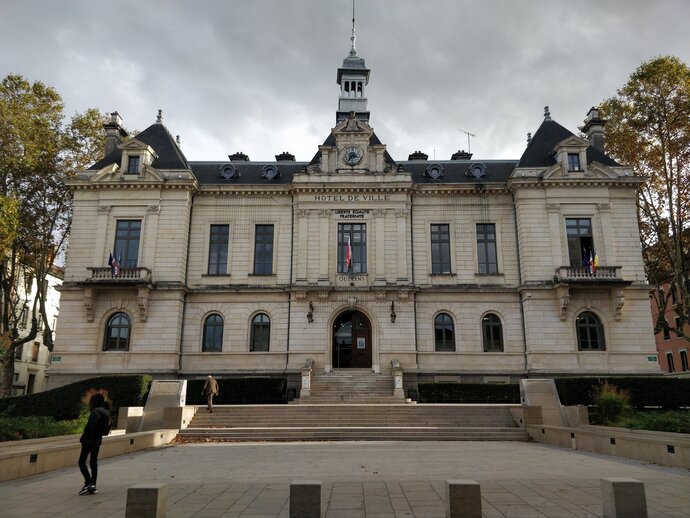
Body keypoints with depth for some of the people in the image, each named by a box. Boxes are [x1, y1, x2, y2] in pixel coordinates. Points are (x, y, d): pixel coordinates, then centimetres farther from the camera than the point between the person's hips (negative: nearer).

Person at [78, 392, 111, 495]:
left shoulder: (95, 412, -17)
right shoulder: (106, 412, 11)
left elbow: (90, 427, -23)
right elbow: (107, 429, 14)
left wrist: (82, 438, -13)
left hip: (90, 440, -9)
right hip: (98, 440, 9)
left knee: (82, 462, -1)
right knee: (94, 462, 12)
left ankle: (88, 483, -8)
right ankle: (93, 486, 14)